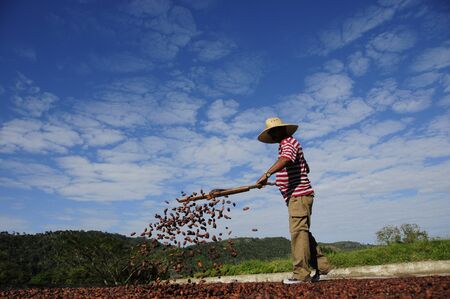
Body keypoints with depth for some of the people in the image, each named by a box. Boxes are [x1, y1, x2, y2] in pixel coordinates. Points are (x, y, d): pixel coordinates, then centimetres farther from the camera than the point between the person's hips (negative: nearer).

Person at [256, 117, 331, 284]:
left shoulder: (289, 143, -7)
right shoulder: (287, 145, 23)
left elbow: (285, 160, -33)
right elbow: (306, 169, 32)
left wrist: (267, 174, -42)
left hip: (298, 195, -11)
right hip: (297, 196, 11)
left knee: (298, 232, -12)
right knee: (303, 232, 13)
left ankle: (301, 274, -10)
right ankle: (321, 265, 19)